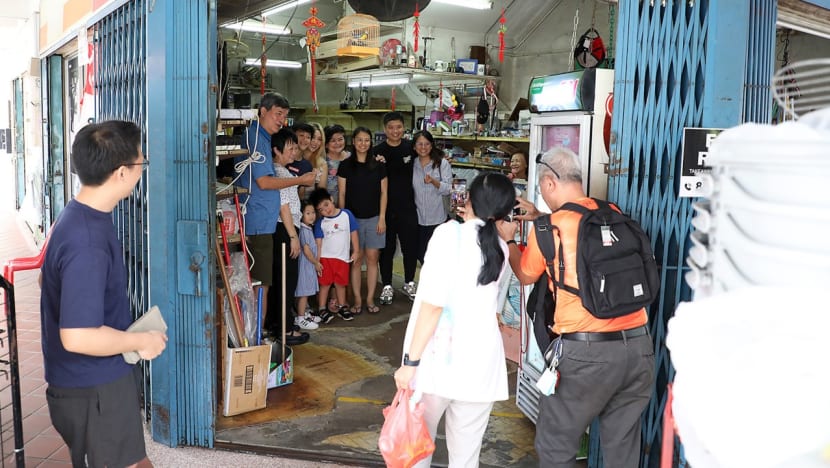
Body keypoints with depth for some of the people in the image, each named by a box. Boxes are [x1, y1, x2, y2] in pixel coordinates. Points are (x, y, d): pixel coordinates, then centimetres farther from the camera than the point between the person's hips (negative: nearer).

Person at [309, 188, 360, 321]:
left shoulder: (346, 214, -4)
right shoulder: (320, 223, -4)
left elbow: (353, 233, 2)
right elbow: (318, 242, -3)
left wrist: (355, 251, 2)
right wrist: (317, 261, -7)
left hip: (343, 257, 1)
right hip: (325, 257, -1)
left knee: (341, 284, 13)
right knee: (325, 284, 3)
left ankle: (342, 307, 28)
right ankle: (321, 309, 12)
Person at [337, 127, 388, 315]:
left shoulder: (378, 165, 5)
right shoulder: (346, 165, 1)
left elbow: (383, 193, 6)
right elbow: (342, 194, 2)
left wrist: (382, 217, -1)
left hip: (374, 218, 1)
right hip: (353, 218, -1)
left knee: (372, 258, 3)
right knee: (356, 259, 2)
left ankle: (370, 299, 11)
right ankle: (357, 299, 10)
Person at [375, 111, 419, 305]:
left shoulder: (411, 148, 1)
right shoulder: (378, 151, -3)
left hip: (407, 207, 2)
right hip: (386, 208, -1)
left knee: (411, 246, 9)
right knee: (387, 248, 8)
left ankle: (409, 283, 28)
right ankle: (387, 286, 21)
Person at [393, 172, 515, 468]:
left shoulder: (450, 233, -5)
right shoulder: (501, 250, 9)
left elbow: (433, 303, -14)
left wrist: (411, 360, -11)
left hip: (438, 358, -4)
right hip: (481, 363, 4)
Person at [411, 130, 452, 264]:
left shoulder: (442, 163, -5)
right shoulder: (412, 164, 5)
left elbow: (448, 190, -11)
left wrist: (434, 182, -27)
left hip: (437, 219, -3)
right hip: (418, 218, 3)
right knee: (421, 255, 12)